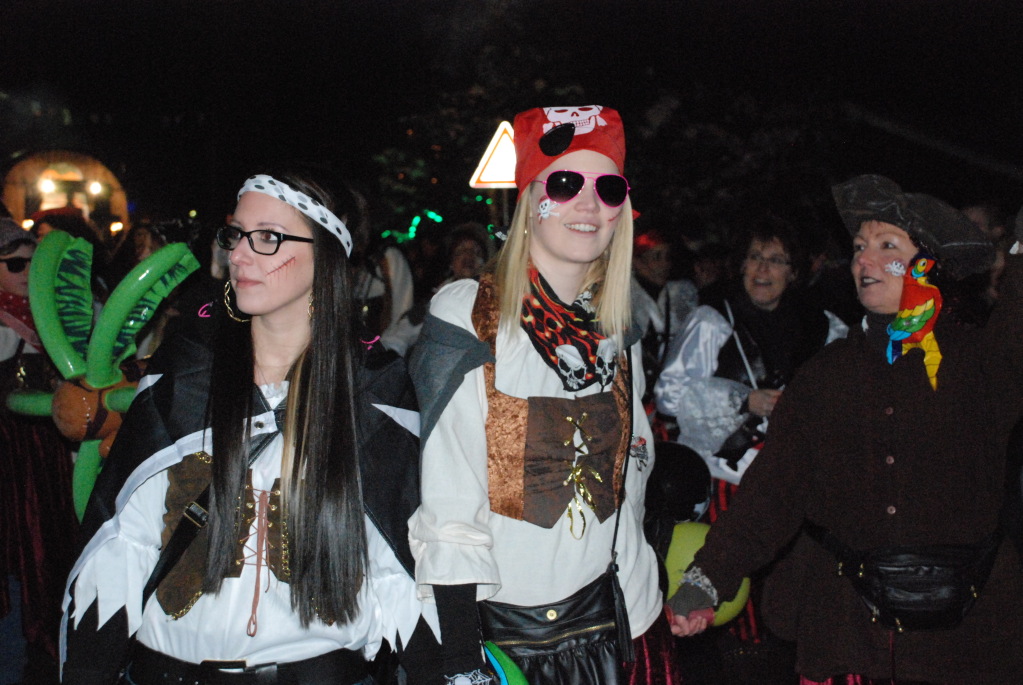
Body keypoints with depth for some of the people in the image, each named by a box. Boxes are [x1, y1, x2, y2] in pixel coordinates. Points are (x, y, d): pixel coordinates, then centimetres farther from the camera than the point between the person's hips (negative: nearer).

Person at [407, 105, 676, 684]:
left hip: (613, 613, 5)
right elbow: (448, 505, -15)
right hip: (497, 619, -4)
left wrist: (643, 606, 10)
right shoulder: (466, 320, -12)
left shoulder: (618, 331, 5)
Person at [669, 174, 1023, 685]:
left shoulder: (977, 361, 0)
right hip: (842, 622, 2)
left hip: (959, 625, -1)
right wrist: (706, 578, -11)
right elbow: (773, 487, -2)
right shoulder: (824, 375, 4)